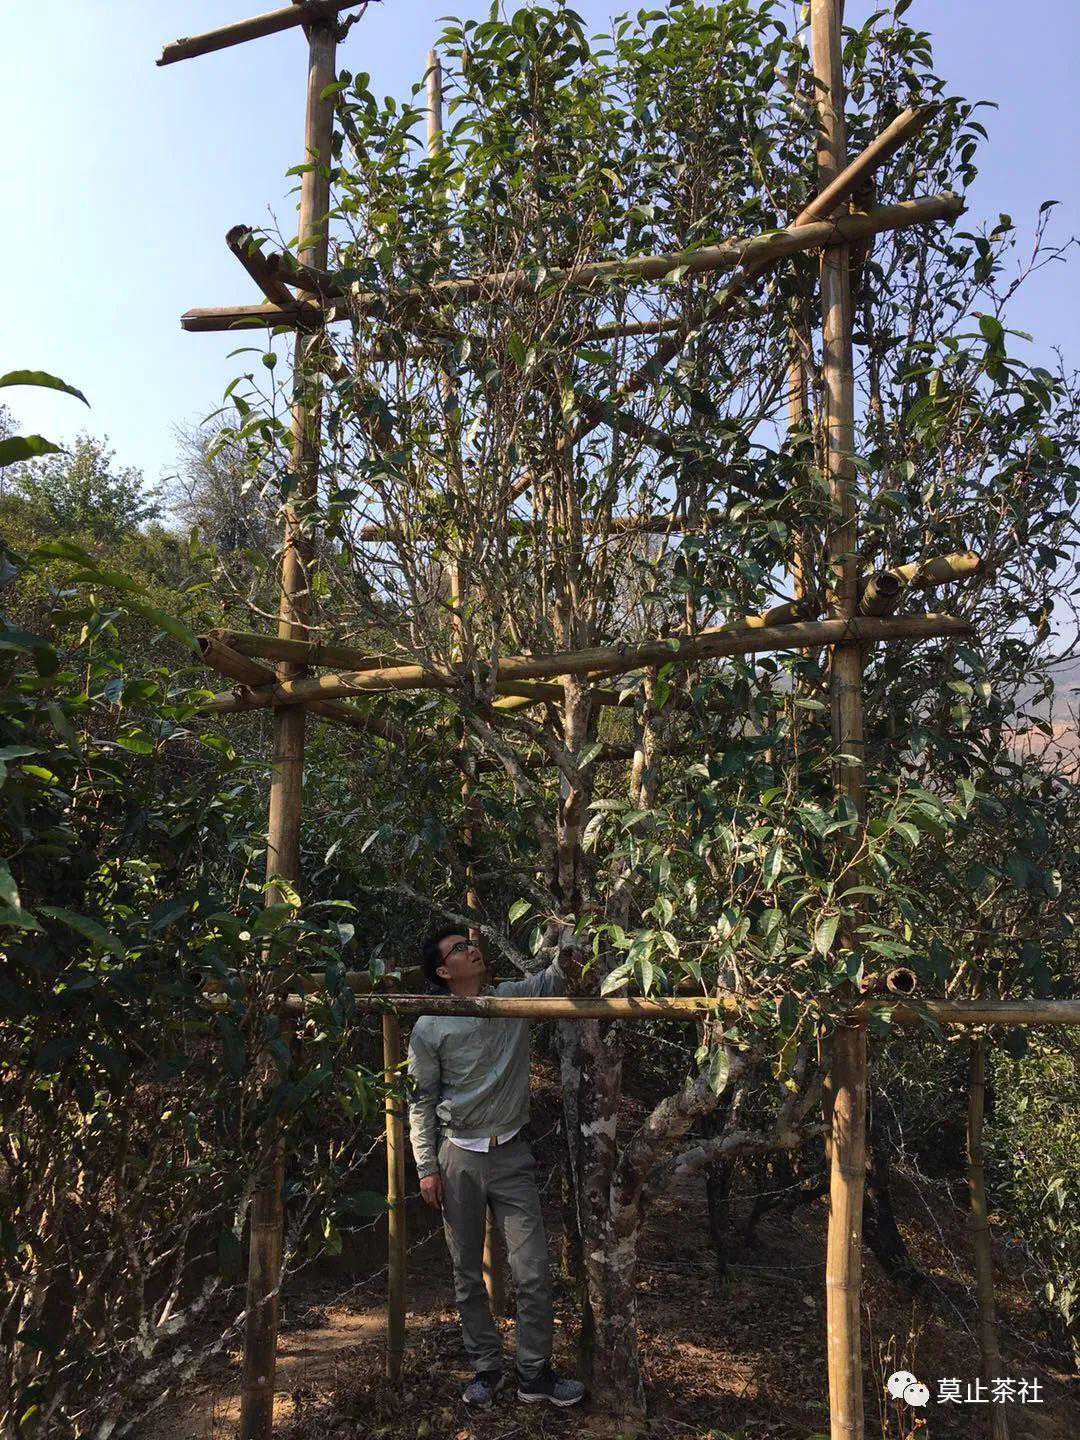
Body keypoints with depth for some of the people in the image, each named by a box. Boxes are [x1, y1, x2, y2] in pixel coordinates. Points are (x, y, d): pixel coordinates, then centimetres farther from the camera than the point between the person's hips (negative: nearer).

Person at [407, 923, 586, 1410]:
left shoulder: (514, 997, 2)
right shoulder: (430, 1028, -4)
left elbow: (558, 974, -7)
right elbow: (421, 1101, 0)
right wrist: (426, 1168, -4)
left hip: (512, 1155, 1)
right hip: (458, 1158, -1)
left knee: (534, 1273, 0)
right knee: (467, 1275, 10)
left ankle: (535, 1375, 17)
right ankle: (486, 1369, 28)